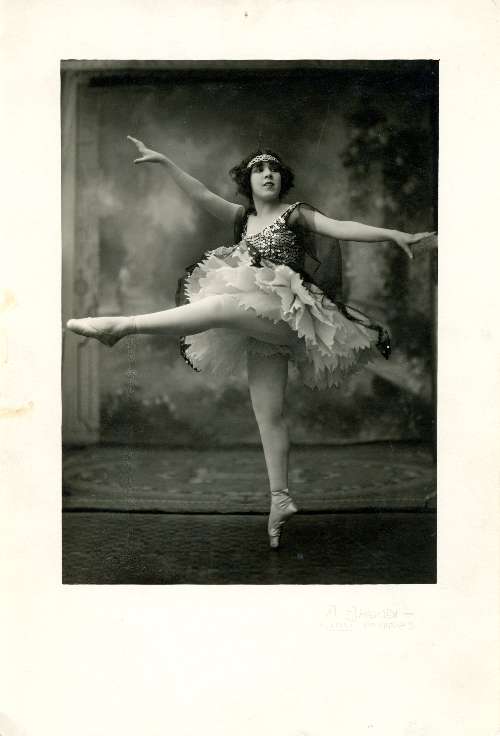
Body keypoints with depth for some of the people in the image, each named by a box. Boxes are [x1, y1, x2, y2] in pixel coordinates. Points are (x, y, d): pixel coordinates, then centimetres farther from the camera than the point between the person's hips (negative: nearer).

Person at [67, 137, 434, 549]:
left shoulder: (294, 214, 6)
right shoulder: (242, 218, 18)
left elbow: (341, 228, -5)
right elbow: (203, 196, 7)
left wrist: (394, 234, -18)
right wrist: (164, 162, -4)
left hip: (288, 314, -6)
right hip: (261, 327, 6)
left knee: (221, 304, -30)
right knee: (268, 413, 2)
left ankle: (121, 325, -27)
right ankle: (281, 498, 8)